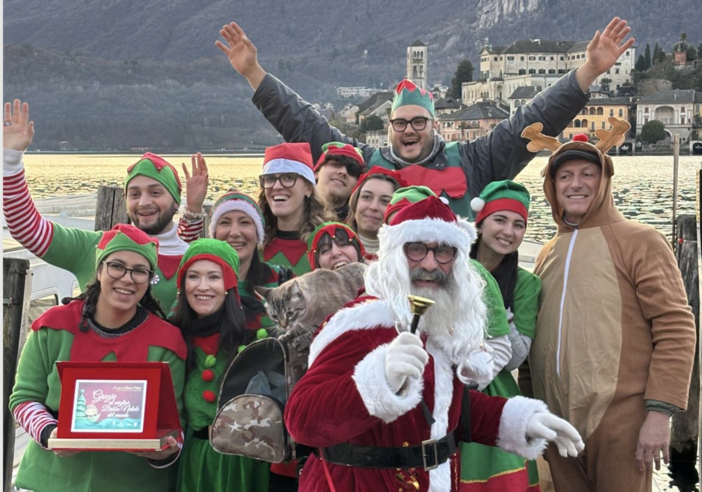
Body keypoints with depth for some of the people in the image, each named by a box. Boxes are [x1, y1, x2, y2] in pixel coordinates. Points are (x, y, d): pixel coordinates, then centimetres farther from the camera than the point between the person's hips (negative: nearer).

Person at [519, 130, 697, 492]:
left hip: (619, 419, -5)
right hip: (555, 420, 5)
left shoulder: (639, 242, -4)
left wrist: (659, 411, -15)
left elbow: (675, 330, -9)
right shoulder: (548, 253, 14)